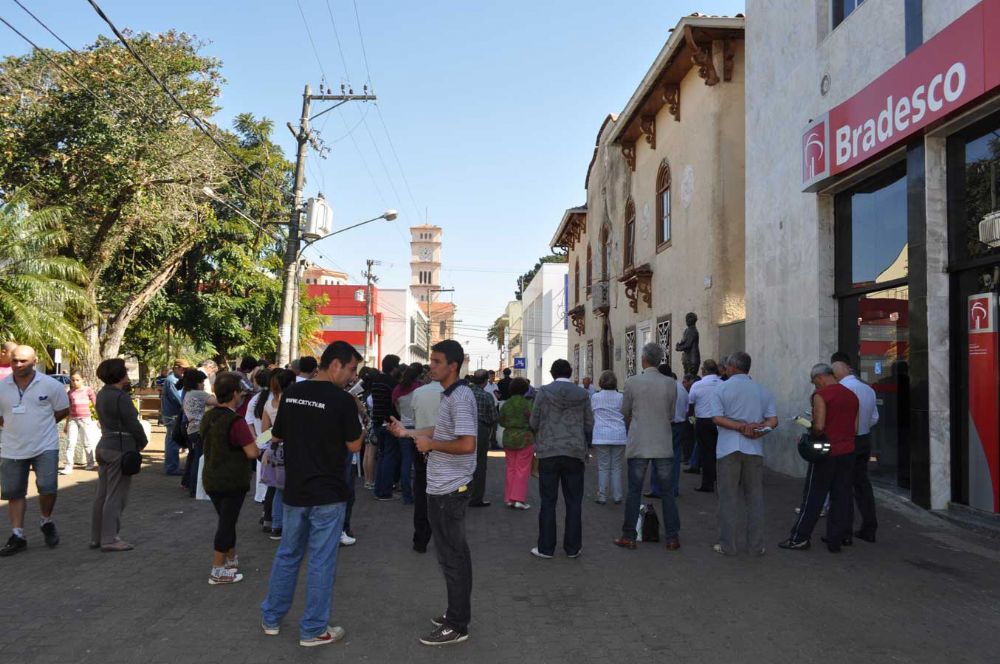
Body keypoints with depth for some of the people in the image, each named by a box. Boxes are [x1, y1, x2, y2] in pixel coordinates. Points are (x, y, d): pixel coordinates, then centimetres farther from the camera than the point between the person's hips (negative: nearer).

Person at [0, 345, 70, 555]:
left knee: (48, 488, -11)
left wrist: (40, 425, 1)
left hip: (45, 446, -3)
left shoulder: (50, 385, -6)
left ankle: (47, 523, 16)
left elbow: (62, 411, 4)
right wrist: (17, 427, 1)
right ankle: (17, 536, 18)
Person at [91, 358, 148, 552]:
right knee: (116, 496, -3)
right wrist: (142, 443, -1)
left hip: (104, 445, 9)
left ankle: (96, 537, 21)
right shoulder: (121, 397, -17)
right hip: (121, 448, -9)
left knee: (102, 495, 14)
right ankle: (109, 539, 2)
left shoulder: (102, 394, 11)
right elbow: (133, 424, -16)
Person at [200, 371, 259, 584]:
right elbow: (252, 453, -25)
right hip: (232, 482, -8)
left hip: (211, 479, 8)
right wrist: (250, 437, -4)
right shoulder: (235, 421, -22)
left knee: (226, 519, 21)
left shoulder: (207, 417, 4)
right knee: (227, 523, 0)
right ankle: (218, 572, 5)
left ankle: (231, 559, 35)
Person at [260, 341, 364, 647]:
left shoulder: (291, 393, 1)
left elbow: (277, 436, 11)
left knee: (287, 554, 19)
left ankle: (271, 618, 29)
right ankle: (313, 630, 13)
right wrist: (355, 413, 3)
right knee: (321, 561, 4)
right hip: (328, 493, -5)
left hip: (294, 490, 6)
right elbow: (354, 445, -9)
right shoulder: (343, 399, -16)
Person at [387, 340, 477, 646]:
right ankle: (458, 614, 29)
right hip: (445, 486, 10)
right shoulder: (450, 395, 12)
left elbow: (467, 444, -28)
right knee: (456, 553, 17)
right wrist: (408, 432, 22)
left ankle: (456, 626, 10)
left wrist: (430, 444, -17)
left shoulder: (461, 397, -20)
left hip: (448, 489, -10)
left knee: (451, 556, -1)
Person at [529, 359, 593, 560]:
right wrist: (586, 446, 20)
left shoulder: (543, 392, -4)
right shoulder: (583, 394, 1)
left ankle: (546, 547, 9)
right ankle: (573, 547, 14)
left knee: (548, 501, 6)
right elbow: (589, 424, 6)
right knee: (574, 502, 9)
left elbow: (534, 422, -1)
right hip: (575, 453, 1)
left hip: (548, 452, -1)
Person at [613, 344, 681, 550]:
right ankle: (672, 537, 12)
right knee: (667, 492, 9)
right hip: (663, 446, 1)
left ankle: (629, 537, 12)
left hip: (638, 445, -1)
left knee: (634, 492, 6)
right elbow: (671, 415, 7)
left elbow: (625, 413, 6)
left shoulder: (632, 382, -7)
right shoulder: (671, 384, -2)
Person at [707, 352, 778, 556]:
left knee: (728, 498, 4)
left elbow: (717, 418, -14)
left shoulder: (720, 390, -2)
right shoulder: (762, 391, 10)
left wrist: (742, 427, -16)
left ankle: (727, 545, 7)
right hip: (754, 449, 3)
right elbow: (773, 420, 0)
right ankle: (756, 546, 14)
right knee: (755, 497, 10)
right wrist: (758, 431, -12)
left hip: (728, 449, -3)